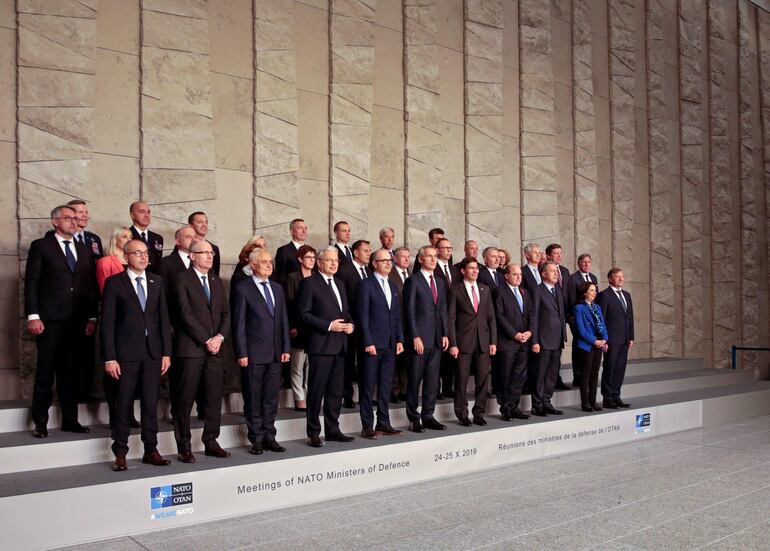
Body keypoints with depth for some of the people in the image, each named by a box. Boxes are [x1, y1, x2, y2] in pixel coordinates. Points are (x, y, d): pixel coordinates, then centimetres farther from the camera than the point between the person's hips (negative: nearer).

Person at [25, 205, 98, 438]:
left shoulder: (85, 250, 15)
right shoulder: (41, 246, 2)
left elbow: (91, 286, 13)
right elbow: (31, 282, -3)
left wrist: (92, 317, 6)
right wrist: (33, 316, -11)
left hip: (77, 320, 4)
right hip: (50, 319, -4)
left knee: (70, 371, 8)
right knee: (45, 372, 1)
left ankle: (70, 419, 15)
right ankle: (40, 422, 9)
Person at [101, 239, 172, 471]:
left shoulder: (157, 282, 9)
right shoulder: (114, 283, -1)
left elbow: (164, 318, 9)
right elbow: (107, 323, -4)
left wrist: (167, 352, 3)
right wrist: (109, 358, -9)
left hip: (153, 352, 3)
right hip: (126, 353, -3)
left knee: (151, 402, 7)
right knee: (124, 403, 2)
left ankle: (151, 450, 16)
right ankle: (120, 453, 13)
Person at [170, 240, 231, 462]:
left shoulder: (217, 281, 17)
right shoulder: (182, 279, -2)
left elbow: (225, 313, 14)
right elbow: (186, 313, -10)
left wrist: (219, 337, -3)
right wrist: (206, 340, -11)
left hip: (215, 347, 6)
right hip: (191, 348, -6)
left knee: (214, 397, 6)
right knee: (185, 399, -1)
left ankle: (211, 442, 16)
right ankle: (184, 447, 8)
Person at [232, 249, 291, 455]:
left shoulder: (277, 289, 14)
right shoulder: (243, 289, -4)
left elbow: (284, 320, 13)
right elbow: (239, 324, -7)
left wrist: (286, 348, 6)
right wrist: (241, 353, -11)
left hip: (275, 353, 5)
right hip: (253, 353, -5)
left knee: (272, 398, 10)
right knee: (253, 399, 4)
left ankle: (269, 437, 19)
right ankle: (256, 439, 13)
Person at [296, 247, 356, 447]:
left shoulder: (340, 284, 18)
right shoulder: (309, 283, -5)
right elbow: (304, 314, -12)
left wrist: (350, 324, 3)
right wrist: (328, 325, -17)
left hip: (340, 345, 7)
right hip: (321, 345, -7)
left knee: (336, 390, 12)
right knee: (316, 390, -1)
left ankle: (332, 430, 21)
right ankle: (313, 433, 8)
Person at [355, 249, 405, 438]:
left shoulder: (393, 286, 16)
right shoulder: (366, 285, -4)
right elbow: (362, 316, -9)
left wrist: (399, 340, 8)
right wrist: (368, 342, -14)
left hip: (390, 345, 6)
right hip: (372, 344, -6)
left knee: (385, 387, 11)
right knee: (368, 387, 0)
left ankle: (383, 423, 18)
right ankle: (367, 426, 7)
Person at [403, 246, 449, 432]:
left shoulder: (440, 282, 16)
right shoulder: (413, 281, -4)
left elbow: (443, 310, 16)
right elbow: (409, 311, -9)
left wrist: (445, 334, 7)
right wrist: (415, 337, -14)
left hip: (437, 340, 6)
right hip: (419, 338, -6)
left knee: (432, 380, 8)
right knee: (414, 380, 1)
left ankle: (428, 416, 16)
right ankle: (414, 419, 9)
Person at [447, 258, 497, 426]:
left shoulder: (485, 290, 12)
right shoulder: (455, 290, -1)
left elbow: (491, 317, 12)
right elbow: (451, 319, -4)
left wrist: (493, 341, 5)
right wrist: (453, 344, -10)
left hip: (483, 342, 4)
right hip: (464, 341, -4)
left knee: (483, 378, 5)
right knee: (462, 379, 1)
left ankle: (479, 414, 16)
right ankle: (462, 414, 14)